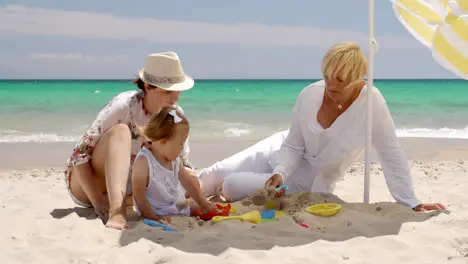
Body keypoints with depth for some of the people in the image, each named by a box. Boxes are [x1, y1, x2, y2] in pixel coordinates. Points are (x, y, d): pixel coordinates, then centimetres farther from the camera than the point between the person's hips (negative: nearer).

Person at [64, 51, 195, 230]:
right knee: (121, 131, -32)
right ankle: (116, 212, -49)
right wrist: (98, 201, -33)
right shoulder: (123, 106, -25)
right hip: (84, 186, -6)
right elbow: (80, 154, -24)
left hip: (125, 186, 6)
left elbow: (183, 163, 0)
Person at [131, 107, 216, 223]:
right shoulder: (144, 161, -25)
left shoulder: (174, 160, 0)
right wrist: (153, 218, -22)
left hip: (179, 205, 8)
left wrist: (203, 204, 7)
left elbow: (188, 182, 9)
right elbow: (138, 195, -22)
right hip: (160, 213, -8)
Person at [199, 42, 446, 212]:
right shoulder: (309, 95, -19)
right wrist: (279, 173, -29)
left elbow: (392, 155, -25)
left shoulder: (371, 103, -29)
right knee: (217, 174, 2)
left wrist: (411, 202, -25)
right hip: (281, 151, 3)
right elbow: (293, 147, -11)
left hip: (309, 182, -3)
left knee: (232, 187, -12)